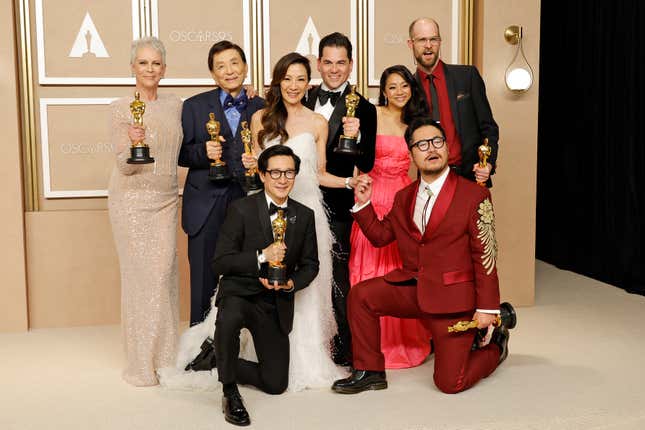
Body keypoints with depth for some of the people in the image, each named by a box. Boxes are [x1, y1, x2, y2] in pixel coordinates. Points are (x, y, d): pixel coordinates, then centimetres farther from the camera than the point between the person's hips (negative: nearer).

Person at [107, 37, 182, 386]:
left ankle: (165, 356, 16)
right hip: (131, 200, -4)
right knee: (139, 274, -2)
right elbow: (124, 165, -8)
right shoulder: (121, 108, -6)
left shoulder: (175, 105, 7)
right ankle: (142, 362, 10)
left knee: (164, 271, 3)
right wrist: (134, 145, -29)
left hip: (166, 200, 4)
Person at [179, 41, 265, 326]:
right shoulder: (194, 106, 5)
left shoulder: (261, 108, 8)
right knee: (204, 279, 3)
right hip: (206, 206, -1)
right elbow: (181, 155, 4)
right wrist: (203, 152, -15)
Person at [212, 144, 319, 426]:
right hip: (239, 294, -4)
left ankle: (226, 364, 32)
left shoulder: (304, 216, 4)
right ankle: (229, 392, -17)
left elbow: (310, 264, 12)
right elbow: (219, 263, -11)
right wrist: (261, 256, -24)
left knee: (275, 384, 1)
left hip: (277, 304, 4)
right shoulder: (241, 209, -8)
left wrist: (292, 283, -10)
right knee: (229, 317, -41)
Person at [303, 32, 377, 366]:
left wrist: (356, 137, -29)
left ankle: (346, 350, 16)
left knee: (337, 278, 2)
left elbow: (366, 165, -13)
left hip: (336, 205, -4)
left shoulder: (363, 109, -6)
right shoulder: (304, 100, 7)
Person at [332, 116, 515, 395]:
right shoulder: (403, 197, 10)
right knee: (360, 295, -14)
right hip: (411, 288, 5)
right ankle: (369, 372, 2)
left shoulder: (474, 196, -8)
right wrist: (363, 204, 1)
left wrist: (487, 308, -13)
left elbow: (485, 256, -10)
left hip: (452, 296, -5)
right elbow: (380, 236, 16)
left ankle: (495, 345, 27)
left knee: (450, 383, -5)